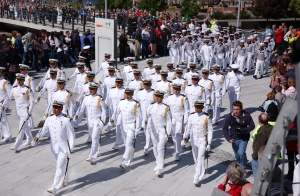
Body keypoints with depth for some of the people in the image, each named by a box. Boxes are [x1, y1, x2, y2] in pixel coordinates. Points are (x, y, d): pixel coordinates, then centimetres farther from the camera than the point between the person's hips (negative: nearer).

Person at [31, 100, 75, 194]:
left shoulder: (66, 120, -16)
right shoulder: (49, 119, -1)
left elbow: (71, 135, -12)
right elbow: (44, 130, 1)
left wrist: (71, 149, -10)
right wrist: (37, 137, -17)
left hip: (64, 147, -6)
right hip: (54, 147, 6)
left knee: (60, 167, -6)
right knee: (61, 165, 22)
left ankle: (54, 187, -4)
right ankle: (64, 181, 41)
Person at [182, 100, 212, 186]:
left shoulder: (206, 117, -9)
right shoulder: (191, 116, -3)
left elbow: (210, 130, -5)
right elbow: (188, 127, -3)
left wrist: (209, 143, -7)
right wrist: (185, 136, -19)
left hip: (203, 140, -3)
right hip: (194, 140, 3)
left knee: (200, 158, -11)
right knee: (195, 158, 15)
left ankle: (197, 177, -10)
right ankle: (200, 171, 39)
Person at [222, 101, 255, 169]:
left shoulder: (246, 115, -20)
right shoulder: (229, 116, -18)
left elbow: (252, 126, -10)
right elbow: (225, 128, -12)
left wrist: (243, 130, -25)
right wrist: (228, 138, -26)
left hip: (244, 138, -2)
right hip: (234, 139, 2)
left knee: (241, 153, -19)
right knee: (237, 155, 16)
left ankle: (243, 167, 10)